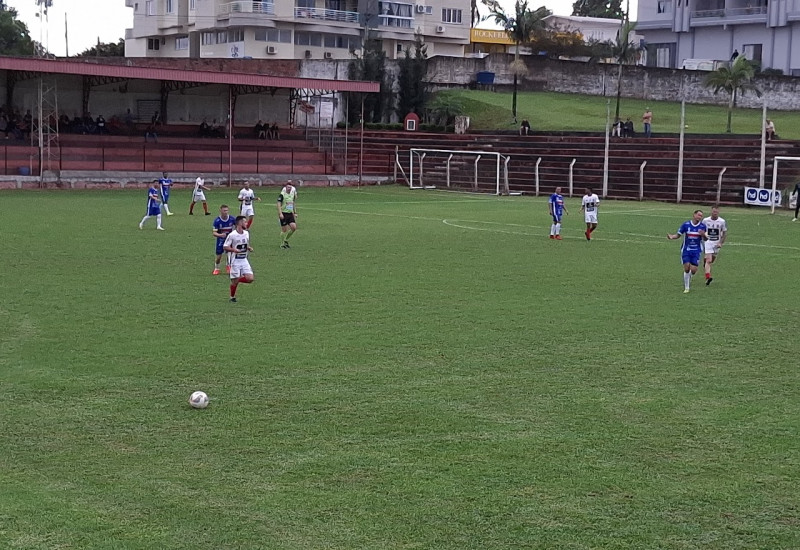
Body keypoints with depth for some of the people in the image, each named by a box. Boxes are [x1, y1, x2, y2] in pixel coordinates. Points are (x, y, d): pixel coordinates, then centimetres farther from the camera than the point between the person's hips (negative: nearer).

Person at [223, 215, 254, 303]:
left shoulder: (246, 233, 6)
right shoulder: (232, 235, -14)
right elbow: (225, 247, -10)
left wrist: (249, 248, 0)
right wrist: (234, 250, -25)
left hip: (244, 260, 6)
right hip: (235, 260, -6)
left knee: (250, 279, -7)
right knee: (235, 281, -1)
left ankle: (237, 279, 20)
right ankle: (232, 297, 21)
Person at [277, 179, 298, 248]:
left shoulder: (292, 194, 11)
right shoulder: (282, 195, -10)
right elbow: (279, 204, -15)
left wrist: (295, 213, 18)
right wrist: (280, 213, -23)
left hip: (290, 214, 6)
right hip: (284, 214, -6)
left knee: (294, 227, -5)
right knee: (284, 230, -3)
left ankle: (286, 240, 16)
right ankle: (282, 244, 12)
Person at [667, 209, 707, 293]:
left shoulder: (702, 226, -2)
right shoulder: (685, 224, -5)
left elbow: (705, 239, 6)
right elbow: (678, 235, 3)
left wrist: (703, 235, -17)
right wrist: (672, 237, -17)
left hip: (696, 251, 1)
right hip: (686, 250, -1)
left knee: (693, 270, -8)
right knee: (687, 268, -9)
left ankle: (689, 278, 29)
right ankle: (686, 288, 7)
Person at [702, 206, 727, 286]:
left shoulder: (722, 221, -6)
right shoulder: (705, 220, -6)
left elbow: (725, 233, 3)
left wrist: (721, 243, -6)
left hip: (717, 243, 2)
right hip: (708, 242, -2)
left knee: (712, 260, 14)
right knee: (709, 260, -15)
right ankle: (708, 277, -23)